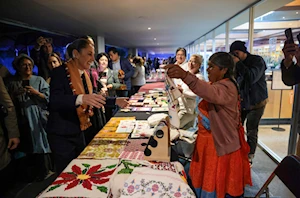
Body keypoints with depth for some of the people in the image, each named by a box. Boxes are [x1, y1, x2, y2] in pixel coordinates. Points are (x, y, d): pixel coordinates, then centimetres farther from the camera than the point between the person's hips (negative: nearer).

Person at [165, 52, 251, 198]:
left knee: (218, 185, 9)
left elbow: (211, 93, -48)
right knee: (205, 179, 22)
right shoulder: (217, 84, 9)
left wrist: (185, 76, -61)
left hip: (221, 145, -9)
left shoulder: (227, 87, -24)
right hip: (209, 142, 9)